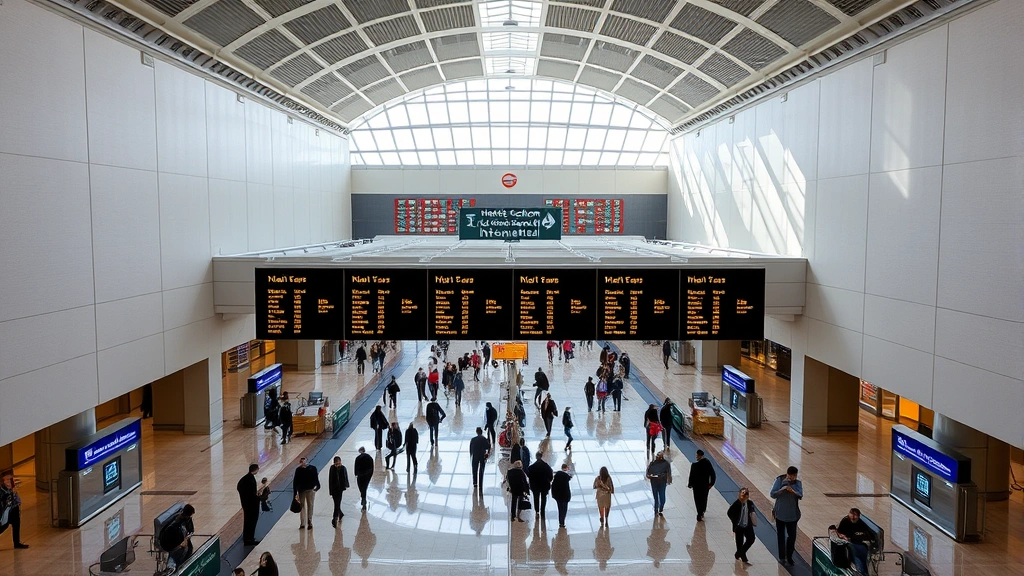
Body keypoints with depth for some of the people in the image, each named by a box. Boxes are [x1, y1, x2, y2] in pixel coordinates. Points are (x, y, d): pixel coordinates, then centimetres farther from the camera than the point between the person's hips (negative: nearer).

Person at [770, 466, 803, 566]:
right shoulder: (779, 480, -10)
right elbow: (772, 494, -14)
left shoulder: (798, 483, -5)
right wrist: (782, 489, -28)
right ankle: (782, 557, 23)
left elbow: (800, 495, -18)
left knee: (792, 536, 1)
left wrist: (792, 491, -36)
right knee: (781, 536, 10)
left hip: (792, 515, 1)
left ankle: (789, 557, 21)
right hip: (780, 514, -1)